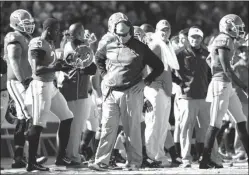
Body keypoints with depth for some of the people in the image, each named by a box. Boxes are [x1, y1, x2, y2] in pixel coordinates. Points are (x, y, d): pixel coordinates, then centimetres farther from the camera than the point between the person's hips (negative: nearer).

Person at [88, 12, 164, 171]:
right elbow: (98, 59, 27)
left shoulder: (139, 48, -3)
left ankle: (134, 162, 7)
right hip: (111, 92, 3)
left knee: (133, 129, 2)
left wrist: (147, 81, -4)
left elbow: (159, 66, 4)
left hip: (132, 92, -2)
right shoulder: (108, 46, 4)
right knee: (108, 128, 0)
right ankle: (102, 161, 0)